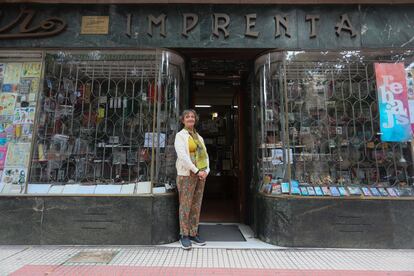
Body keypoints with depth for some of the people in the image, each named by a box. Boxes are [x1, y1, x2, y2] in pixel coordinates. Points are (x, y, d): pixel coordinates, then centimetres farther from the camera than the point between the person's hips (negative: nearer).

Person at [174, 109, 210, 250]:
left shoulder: (199, 137, 19)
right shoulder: (180, 135, -1)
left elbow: (205, 155, 14)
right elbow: (182, 156, -13)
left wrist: (206, 170, -3)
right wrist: (197, 171, -16)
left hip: (201, 175, 6)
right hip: (186, 174, -6)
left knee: (196, 206, 9)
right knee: (185, 205, -1)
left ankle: (194, 234, 20)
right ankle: (184, 235, 12)